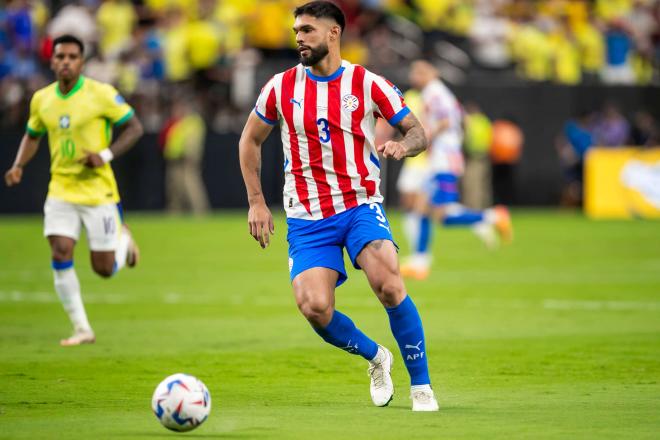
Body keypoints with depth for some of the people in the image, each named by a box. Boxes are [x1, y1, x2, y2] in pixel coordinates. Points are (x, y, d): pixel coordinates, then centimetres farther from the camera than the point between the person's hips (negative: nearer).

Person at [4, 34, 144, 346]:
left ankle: (123, 239, 35)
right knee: (60, 253, -13)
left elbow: (134, 127, -5)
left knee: (104, 269, -1)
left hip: (98, 190, -3)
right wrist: (18, 166, 2)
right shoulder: (42, 99, 3)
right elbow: (32, 135, 20)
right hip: (61, 190, 3)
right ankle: (82, 329, -2)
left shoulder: (100, 94, -10)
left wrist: (106, 155, -19)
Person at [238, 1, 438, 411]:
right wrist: (256, 202, 8)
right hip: (307, 217, 2)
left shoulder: (368, 84, -2)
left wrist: (404, 145, -22)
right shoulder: (282, 86, 3)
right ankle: (375, 357, 13)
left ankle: (421, 386, -9)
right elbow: (250, 140, 15)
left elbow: (418, 132, 2)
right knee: (314, 307, -18)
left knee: (389, 286, -26)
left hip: (361, 205, -2)